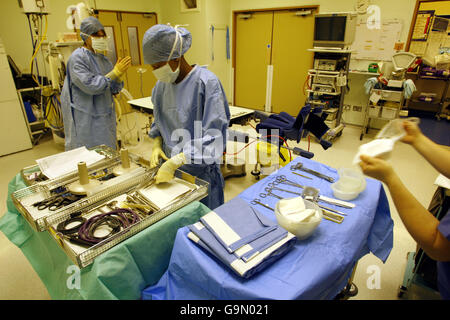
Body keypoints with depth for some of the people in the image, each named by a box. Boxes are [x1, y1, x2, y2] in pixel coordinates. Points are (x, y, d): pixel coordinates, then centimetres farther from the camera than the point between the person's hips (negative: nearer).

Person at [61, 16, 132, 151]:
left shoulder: (103, 58, 12)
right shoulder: (77, 57, -9)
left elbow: (114, 90, 11)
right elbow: (90, 86, -21)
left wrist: (119, 75, -8)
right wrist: (115, 73, -20)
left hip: (105, 117, 7)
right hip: (86, 121, -7)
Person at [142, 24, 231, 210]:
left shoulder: (206, 82, -17)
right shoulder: (161, 85, 4)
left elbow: (213, 137, -22)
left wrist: (175, 161, -26)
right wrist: (156, 145, 0)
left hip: (199, 172, -5)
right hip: (169, 168, 6)